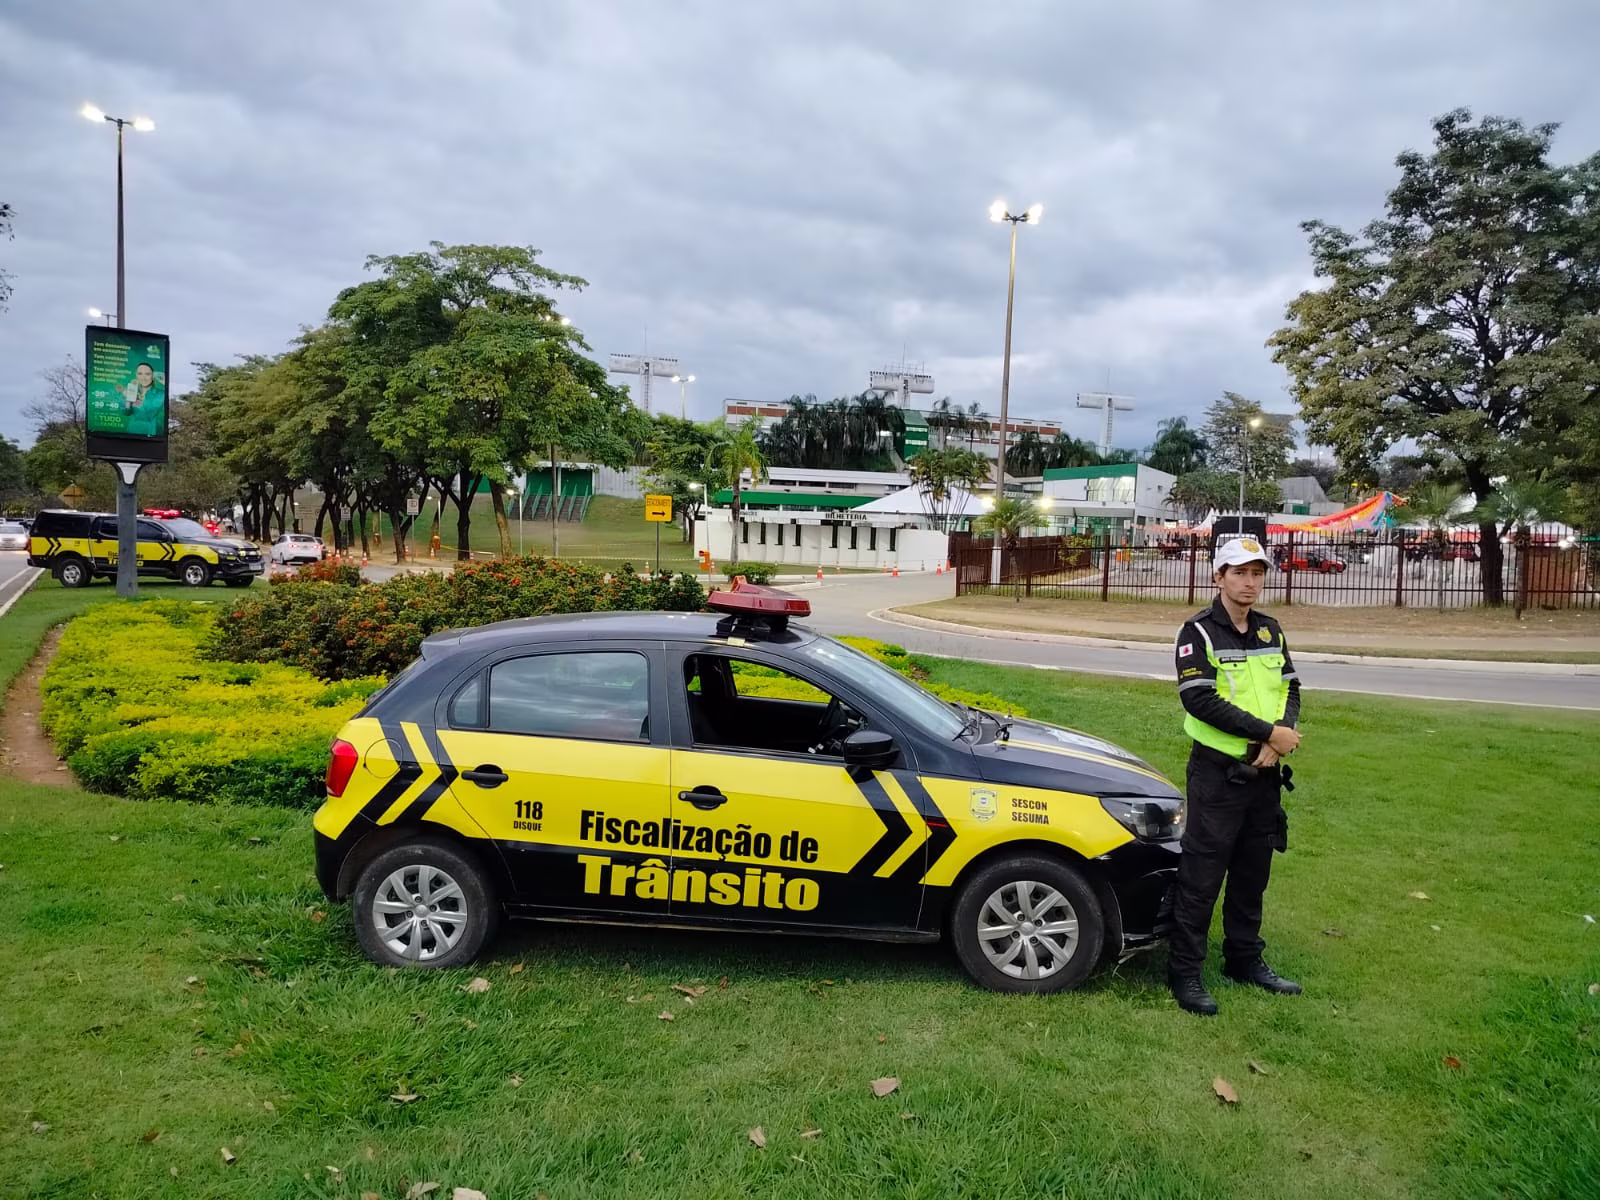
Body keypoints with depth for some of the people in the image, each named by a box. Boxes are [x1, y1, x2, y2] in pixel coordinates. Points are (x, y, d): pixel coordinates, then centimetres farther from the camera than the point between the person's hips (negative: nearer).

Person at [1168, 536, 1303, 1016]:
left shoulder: (1270, 631, 11)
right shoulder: (1198, 632, -9)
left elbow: (1290, 689, 8)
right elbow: (1201, 700, -19)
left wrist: (1282, 735, -13)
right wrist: (1269, 733, -20)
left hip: (1265, 773, 6)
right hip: (1217, 773, -6)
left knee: (1253, 874, 17)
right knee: (1201, 877, -2)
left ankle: (1245, 960, 31)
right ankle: (1184, 972, 7)